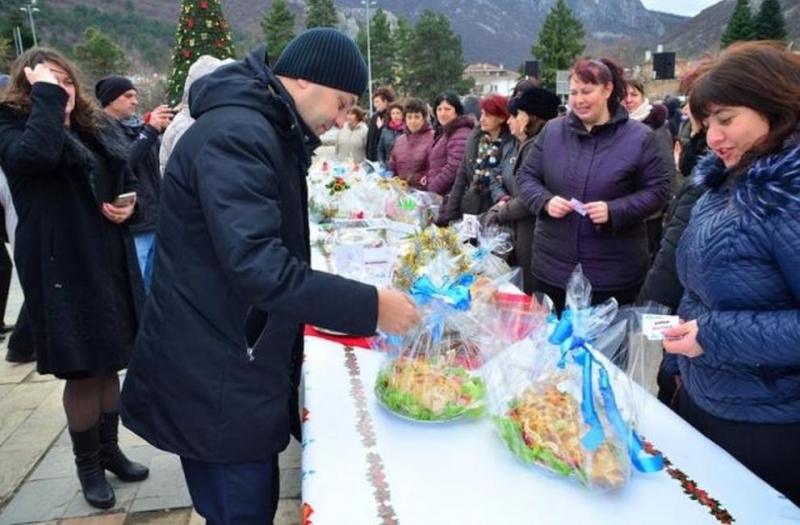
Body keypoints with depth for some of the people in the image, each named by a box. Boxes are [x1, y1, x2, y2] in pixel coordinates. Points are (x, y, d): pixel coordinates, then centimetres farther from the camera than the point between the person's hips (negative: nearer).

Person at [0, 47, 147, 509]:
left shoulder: (99, 125, 11)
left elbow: (128, 178, 21)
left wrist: (129, 204, -1)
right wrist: (46, 95, -20)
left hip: (111, 260, 6)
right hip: (62, 268, -5)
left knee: (109, 362, 15)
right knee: (82, 370, 4)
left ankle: (109, 448, 34)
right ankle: (88, 465, 25)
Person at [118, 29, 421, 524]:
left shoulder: (265, 133, 13)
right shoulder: (235, 134, -21)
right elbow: (258, 266, -31)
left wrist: (352, 304, 14)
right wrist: (369, 306, -24)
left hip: (235, 367, 10)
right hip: (214, 382, -10)